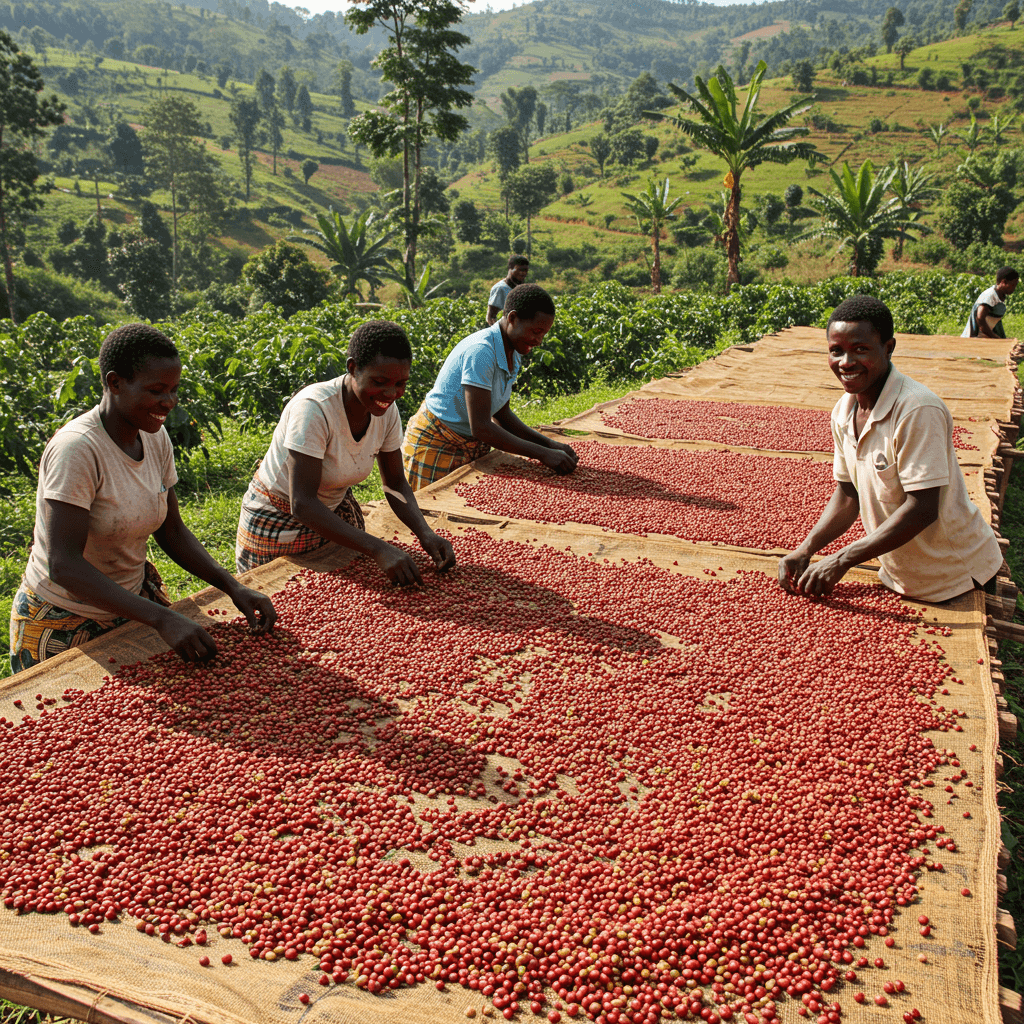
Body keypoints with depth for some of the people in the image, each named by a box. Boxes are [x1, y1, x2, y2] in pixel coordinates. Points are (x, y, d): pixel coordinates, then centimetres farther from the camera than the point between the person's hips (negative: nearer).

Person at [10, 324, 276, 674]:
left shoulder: (155, 437, -5)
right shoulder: (76, 448, -27)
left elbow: (172, 531, 3)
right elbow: (63, 566, -31)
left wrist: (234, 587, -11)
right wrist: (162, 618, -38)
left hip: (131, 600, 6)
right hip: (64, 625, -6)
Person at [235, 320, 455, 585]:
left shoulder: (386, 410, -14)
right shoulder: (314, 408, -33)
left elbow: (396, 484, -4)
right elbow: (302, 504, -37)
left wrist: (425, 533, -23)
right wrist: (378, 549, -44)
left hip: (335, 509, 6)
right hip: (279, 521, -5)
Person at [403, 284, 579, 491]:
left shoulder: (513, 355, 1)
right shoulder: (481, 351, -26)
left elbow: (502, 414, 7)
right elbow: (480, 427, -30)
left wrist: (549, 444, -5)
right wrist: (542, 454, -28)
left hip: (474, 447, 8)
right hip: (436, 446, -8)